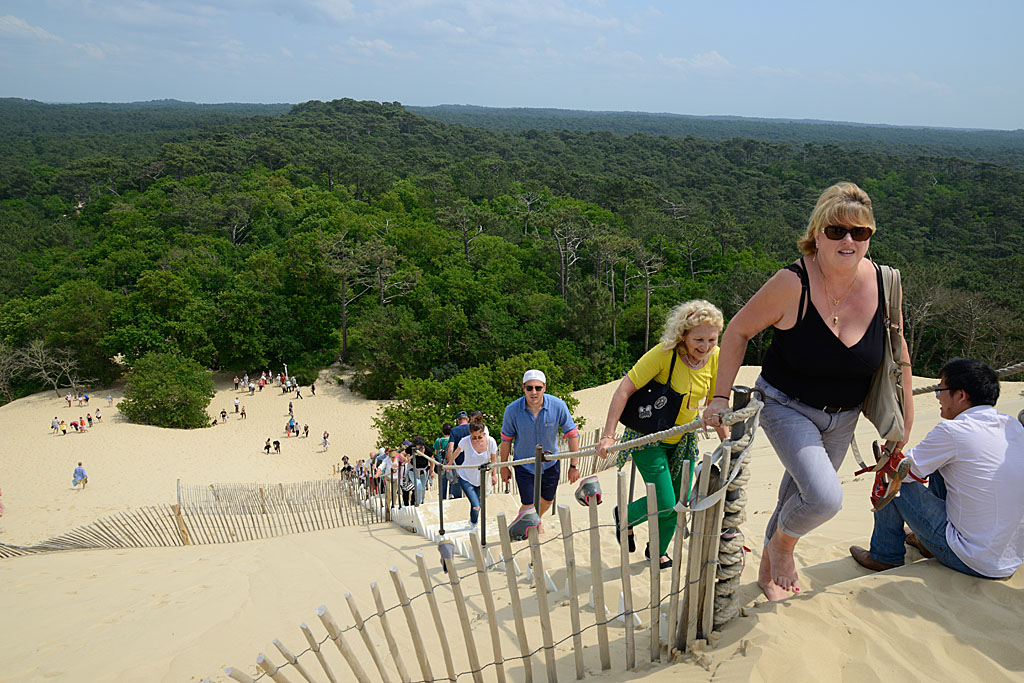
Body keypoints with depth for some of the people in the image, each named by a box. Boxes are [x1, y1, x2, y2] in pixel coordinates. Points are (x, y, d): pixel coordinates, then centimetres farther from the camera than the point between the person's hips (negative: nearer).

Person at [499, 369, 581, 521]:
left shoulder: (558, 406, -20)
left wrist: (574, 465, -7)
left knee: (547, 501, 22)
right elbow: (506, 440, -5)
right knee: (529, 506, -4)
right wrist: (504, 467, 3)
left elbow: (572, 434, -9)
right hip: (524, 464, -2)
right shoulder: (512, 410, -20)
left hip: (550, 463, 2)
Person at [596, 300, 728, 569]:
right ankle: (624, 517, 24)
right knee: (664, 504, -8)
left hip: (683, 440, 6)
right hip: (648, 438, -5)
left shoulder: (715, 358, -8)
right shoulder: (664, 354, -26)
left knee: (679, 504, 10)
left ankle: (658, 550, 38)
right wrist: (608, 435, -28)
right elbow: (624, 389, -24)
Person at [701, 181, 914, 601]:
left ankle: (769, 569, 48)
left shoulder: (883, 284, -14)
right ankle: (782, 544, 12)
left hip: (843, 417, 5)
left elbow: (897, 354, 1)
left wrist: (904, 423, 5)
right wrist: (720, 397, -16)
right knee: (825, 498, -24)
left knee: (802, 494, 21)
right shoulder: (792, 284, -26)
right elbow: (738, 331, -13)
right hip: (787, 407, -5)